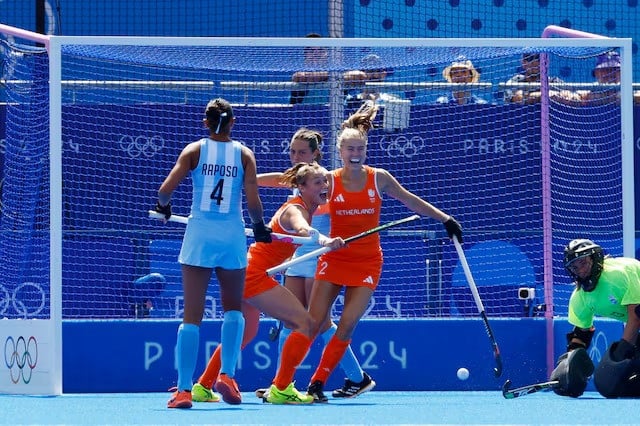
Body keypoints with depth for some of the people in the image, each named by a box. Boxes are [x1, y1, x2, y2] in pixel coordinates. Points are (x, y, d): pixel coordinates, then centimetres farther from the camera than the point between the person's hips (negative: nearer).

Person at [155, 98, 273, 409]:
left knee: (192, 315, 1)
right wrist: (259, 227, 12)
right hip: (232, 236, 0)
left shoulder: (194, 150, 1)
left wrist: (163, 206, 15)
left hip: (199, 234, 0)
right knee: (233, 308, 20)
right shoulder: (244, 154, 1)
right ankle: (226, 374, 5)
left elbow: (165, 189, -7)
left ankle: (184, 389, -4)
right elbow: (253, 202, -7)